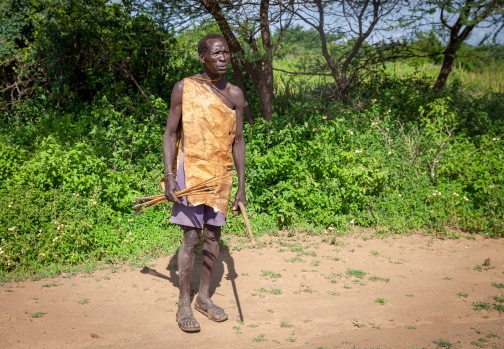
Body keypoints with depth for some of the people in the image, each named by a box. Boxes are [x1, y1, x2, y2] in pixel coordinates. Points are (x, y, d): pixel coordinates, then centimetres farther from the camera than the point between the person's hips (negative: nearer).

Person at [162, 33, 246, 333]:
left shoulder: (235, 94, 5)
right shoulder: (184, 88, -5)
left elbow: (238, 141, 7)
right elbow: (171, 134, -4)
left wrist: (242, 186, 5)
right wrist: (169, 175, -13)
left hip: (221, 174, 4)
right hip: (191, 171, -4)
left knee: (213, 236, 9)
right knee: (191, 237, -3)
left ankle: (204, 297, 24)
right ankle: (184, 304, 9)